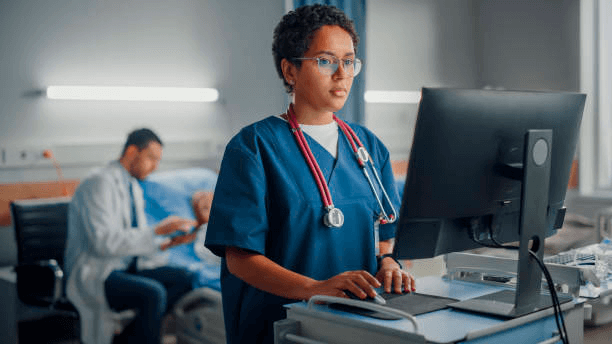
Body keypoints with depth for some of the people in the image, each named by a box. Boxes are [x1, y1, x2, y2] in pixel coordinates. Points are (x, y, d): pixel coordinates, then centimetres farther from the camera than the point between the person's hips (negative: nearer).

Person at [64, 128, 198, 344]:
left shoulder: (134, 188, 15)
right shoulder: (100, 183, -14)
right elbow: (105, 242, -25)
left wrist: (170, 242, -2)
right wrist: (157, 231, -23)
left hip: (126, 269, 9)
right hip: (95, 275, -9)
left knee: (183, 279, -11)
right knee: (153, 293, -33)